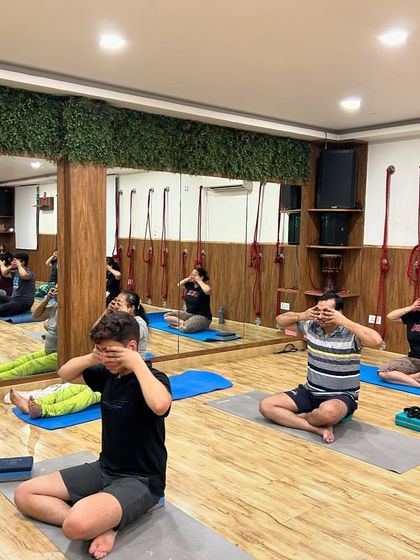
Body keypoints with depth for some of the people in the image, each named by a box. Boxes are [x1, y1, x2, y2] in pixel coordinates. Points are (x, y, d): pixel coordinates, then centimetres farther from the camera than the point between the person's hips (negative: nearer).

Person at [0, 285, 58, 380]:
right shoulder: (54, 306, 9)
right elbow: (35, 315, 17)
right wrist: (46, 299, 4)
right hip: (48, 351, 9)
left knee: (29, 366, -19)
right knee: (20, 361, -4)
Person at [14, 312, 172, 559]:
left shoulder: (153, 379, -20)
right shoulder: (108, 373, 2)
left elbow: (160, 405, -45)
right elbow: (65, 374, 14)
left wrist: (137, 363, -31)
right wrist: (91, 358, -6)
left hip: (141, 479, -9)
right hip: (105, 468, 9)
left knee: (77, 525, -36)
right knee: (24, 495, 3)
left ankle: (105, 525, -3)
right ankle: (101, 525, -7)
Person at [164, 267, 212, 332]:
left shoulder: (203, 287, -15)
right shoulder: (190, 285, 6)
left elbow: (208, 290, -40)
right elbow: (179, 285, 20)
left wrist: (199, 281, -24)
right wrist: (188, 279, 3)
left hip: (202, 317, -8)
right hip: (189, 313, 8)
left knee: (185, 328, -38)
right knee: (167, 316, -2)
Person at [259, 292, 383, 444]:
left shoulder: (351, 334, -16)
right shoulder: (312, 326, 0)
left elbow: (377, 341, -35)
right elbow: (280, 320, 12)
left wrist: (344, 321, -29)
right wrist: (301, 316, -9)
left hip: (342, 397, -6)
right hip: (310, 392, 6)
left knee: (327, 412, -43)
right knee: (266, 405, -12)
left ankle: (297, 417, -8)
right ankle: (318, 428, -23)